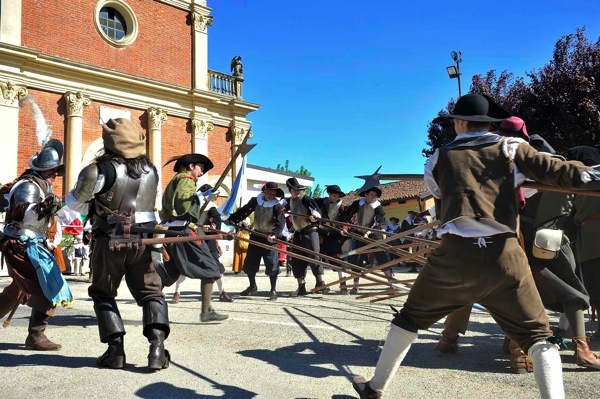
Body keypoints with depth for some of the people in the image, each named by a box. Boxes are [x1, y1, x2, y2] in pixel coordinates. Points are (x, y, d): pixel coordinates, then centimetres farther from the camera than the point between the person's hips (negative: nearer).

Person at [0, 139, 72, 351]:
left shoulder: (41, 185, 13)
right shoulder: (29, 186, -17)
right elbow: (23, 215, -34)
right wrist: (43, 207, -47)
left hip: (29, 246, 10)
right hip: (22, 246, -10)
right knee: (47, 290, -13)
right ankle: (36, 337, -5)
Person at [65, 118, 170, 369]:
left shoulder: (102, 169, -13)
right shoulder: (151, 170, 2)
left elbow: (73, 203, -6)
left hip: (110, 242, -3)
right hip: (144, 240, 3)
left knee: (103, 294, 14)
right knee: (151, 293, 7)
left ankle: (115, 349, 6)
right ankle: (157, 345, -10)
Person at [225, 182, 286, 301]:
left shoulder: (278, 206, -14)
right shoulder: (255, 201, -1)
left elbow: (280, 223, -23)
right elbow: (243, 211, 6)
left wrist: (274, 234, -40)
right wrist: (230, 219, 1)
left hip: (270, 238, -5)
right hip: (256, 235, 5)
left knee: (272, 264, -10)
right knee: (249, 263, 12)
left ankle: (273, 290, 4)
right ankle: (252, 287, 32)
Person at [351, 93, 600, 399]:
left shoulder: (440, 158, 14)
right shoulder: (511, 148, 9)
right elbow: (557, 171, -5)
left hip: (456, 253, 1)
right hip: (504, 255, 0)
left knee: (410, 317, 19)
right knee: (538, 336, 11)